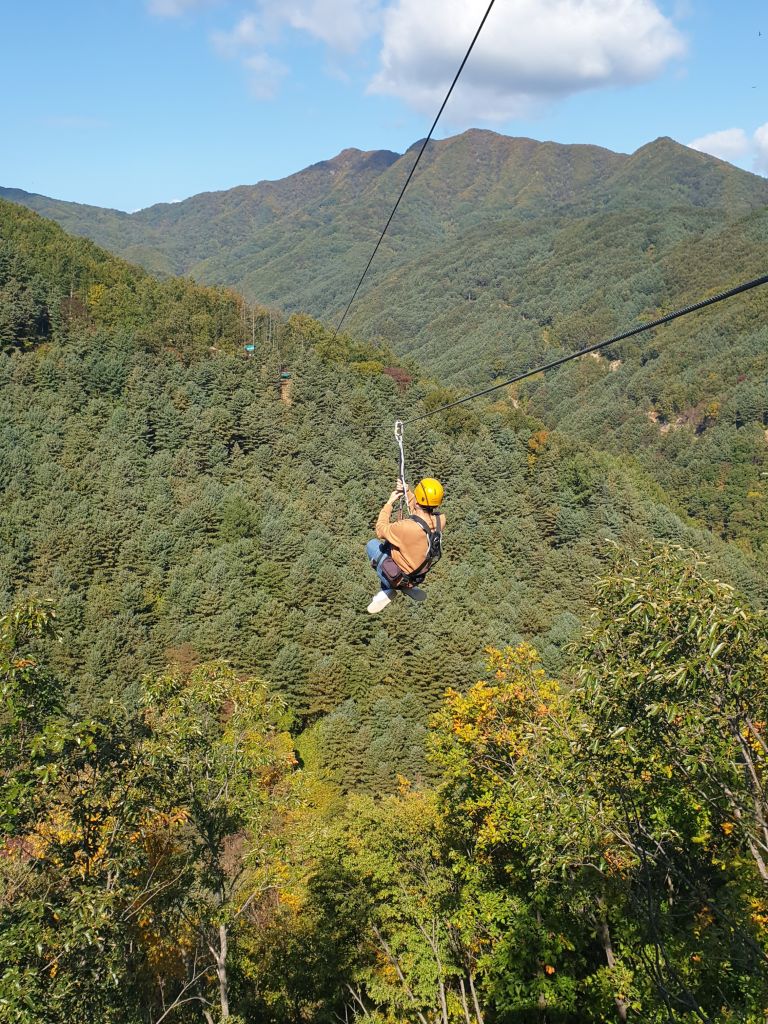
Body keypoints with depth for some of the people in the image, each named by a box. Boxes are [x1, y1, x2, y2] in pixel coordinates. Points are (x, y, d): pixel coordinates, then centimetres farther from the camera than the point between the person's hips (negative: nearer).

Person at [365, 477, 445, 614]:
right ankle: (407, 586, 25)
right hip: (419, 572, 6)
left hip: (399, 577, -6)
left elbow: (380, 530, -18)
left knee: (372, 545, 18)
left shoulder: (408, 528, -38)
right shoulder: (440, 520, -20)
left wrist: (389, 503, -9)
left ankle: (389, 589, 18)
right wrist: (408, 494, -2)